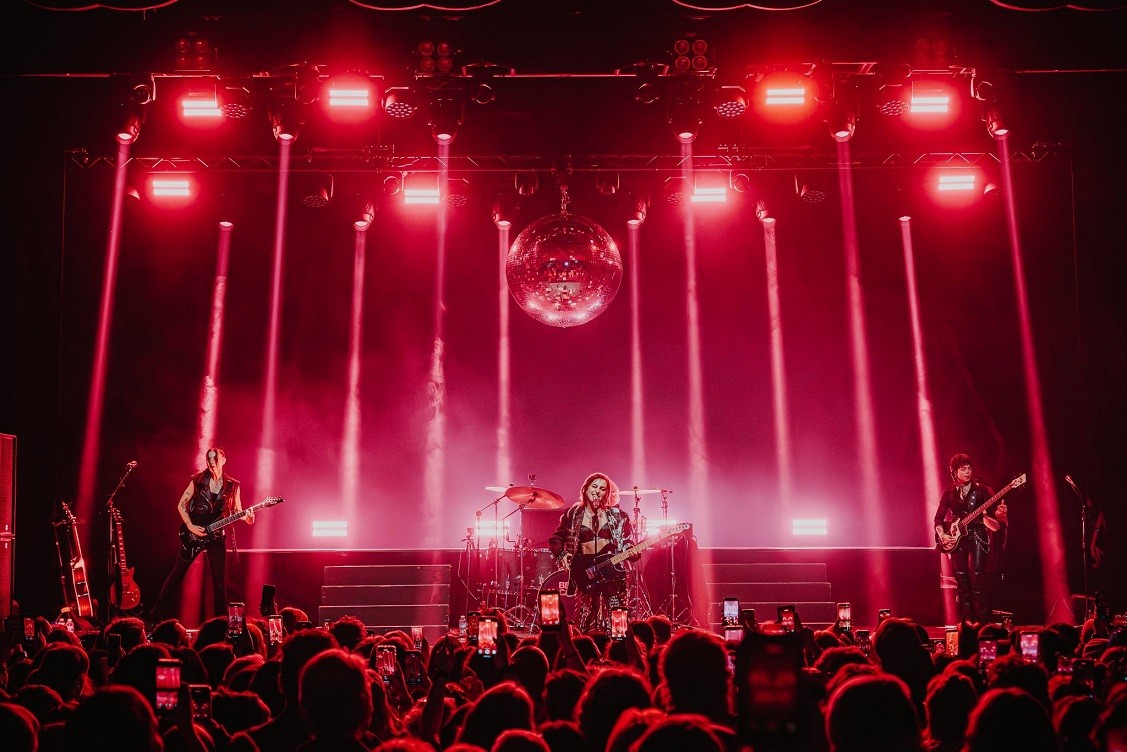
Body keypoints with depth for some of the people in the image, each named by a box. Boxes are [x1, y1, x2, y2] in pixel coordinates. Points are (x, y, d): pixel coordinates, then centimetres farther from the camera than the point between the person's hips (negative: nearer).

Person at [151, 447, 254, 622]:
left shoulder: (232, 485, 3)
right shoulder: (198, 480, -1)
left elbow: (237, 511, 6)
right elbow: (181, 504, 2)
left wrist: (247, 517, -15)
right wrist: (190, 526, -9)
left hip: (217, 535, 1)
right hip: (193, 534, -1)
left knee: (219, 580, 1)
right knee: (177, 574, 4)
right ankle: (157, 613, 15)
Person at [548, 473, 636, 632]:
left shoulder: (616, 515, 6)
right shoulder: (573, 514, 5)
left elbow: (627, 541, 10)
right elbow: (555, 539, 12)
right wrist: (561, 555, -4)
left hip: (612, 569, 0)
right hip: (585, 571, 0)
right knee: (587, 616, -1)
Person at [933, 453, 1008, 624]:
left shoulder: (981, 490, 0)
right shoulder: (949, 493, 7)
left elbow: (994, 522, -3)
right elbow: (938, 519, 10)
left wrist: (997, 514, -24)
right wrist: (942, 535, -6)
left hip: (977, 537, -3)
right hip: (957, 539, 3)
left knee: (977, 580, -11)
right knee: (961, 582, 1)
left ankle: (982, 623, -5)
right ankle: (967, 622, 9)